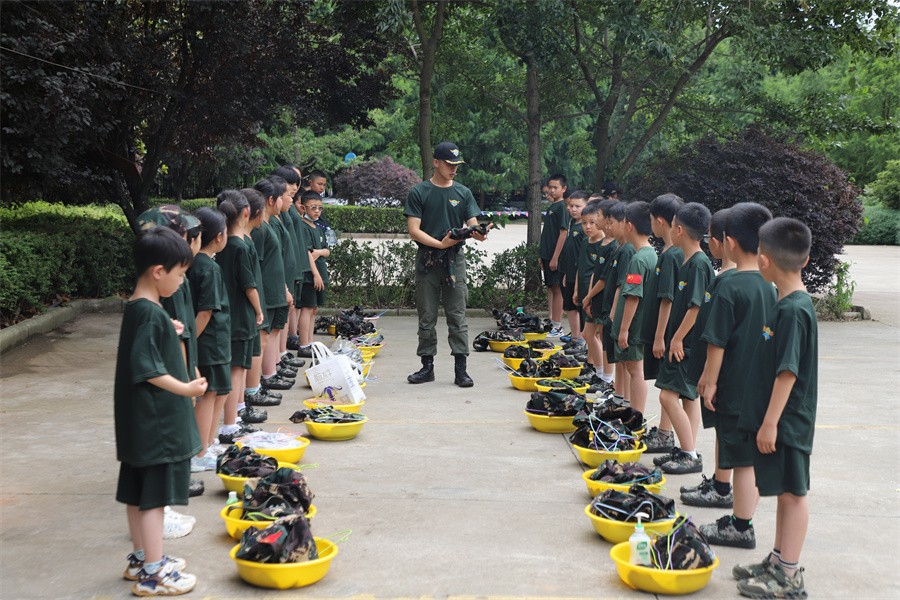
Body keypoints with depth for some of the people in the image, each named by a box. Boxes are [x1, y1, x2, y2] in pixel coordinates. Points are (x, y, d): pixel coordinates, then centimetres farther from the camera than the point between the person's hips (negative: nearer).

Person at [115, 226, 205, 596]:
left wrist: (169, 334, 19)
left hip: (141, 424, 10)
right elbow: (146, 369, -25)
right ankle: (152, 575, 6)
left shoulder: (136, 308, 9)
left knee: (138, 493, 18)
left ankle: (141, 559, 31)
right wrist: (183, 388, -27)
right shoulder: (150, 314, -21)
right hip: (158, 424, -10)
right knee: (154, 496, -2)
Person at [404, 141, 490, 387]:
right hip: (427, 259, -1)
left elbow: (472, 224, 3)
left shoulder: (463, 193, 9)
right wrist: (440, 243, -18)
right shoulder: (419, 193, 1)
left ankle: (460, 369, 1)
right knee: (427, 317, 5)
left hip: (455, 259, 1)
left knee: (457, 316, -1)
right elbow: (414, 230, -5)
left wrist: (479, 233, -21)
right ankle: (427, 366, 14)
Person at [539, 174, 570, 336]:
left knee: (557, 289, -5)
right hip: (547, 255, 9)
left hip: (555, 256, -9)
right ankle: (551, 322, 22)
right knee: (550, 288, 14)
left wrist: (555, 257, -21)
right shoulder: (551, 207, 16)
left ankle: (558, 327, -2)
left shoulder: (561, 207, -12)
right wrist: (543, 256, 19)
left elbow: (563, 233, -18)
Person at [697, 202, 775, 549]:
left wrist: (710, 380, -6)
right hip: (763, 386, 7)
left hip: (736, 387, -7)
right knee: (753, 456, 15)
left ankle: (741, 528, 12)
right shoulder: (770, 286, 3)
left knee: (741, 458, 2)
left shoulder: (730, 289, -17)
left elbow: (717, 342, -16)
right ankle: (743, 518, 26)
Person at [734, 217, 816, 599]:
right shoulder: (785, 303, 8)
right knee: (784, 492, 17)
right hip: (773, 418, 9)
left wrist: (771, 422, -21)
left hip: (786, 422, -9)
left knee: (792, 493, 2)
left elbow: (788, 371, -23)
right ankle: (778, 562, 30)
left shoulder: (794, 310, -21)